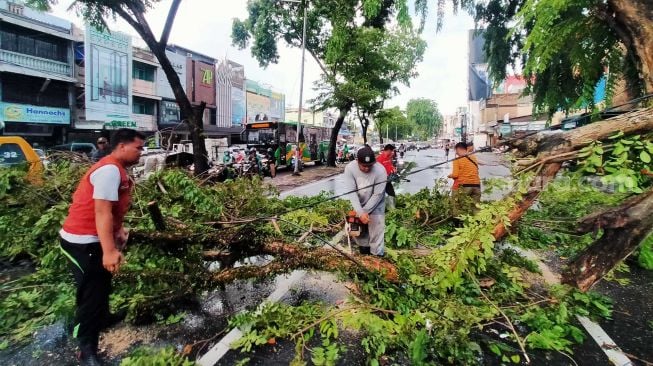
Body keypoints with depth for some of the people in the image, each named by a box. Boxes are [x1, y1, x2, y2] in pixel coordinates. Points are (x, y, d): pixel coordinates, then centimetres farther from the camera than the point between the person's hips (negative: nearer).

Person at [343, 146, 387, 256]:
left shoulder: (380, 170, -31)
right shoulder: (349, 168, -26)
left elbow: (377, 195, -24)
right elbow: (351, 192, -25)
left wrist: (364, 211, -20)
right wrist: (360, 213, -29)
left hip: (375, 205, -3)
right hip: (358, 204, 3)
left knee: (376, 231, -3)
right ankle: (364, 247, 36)